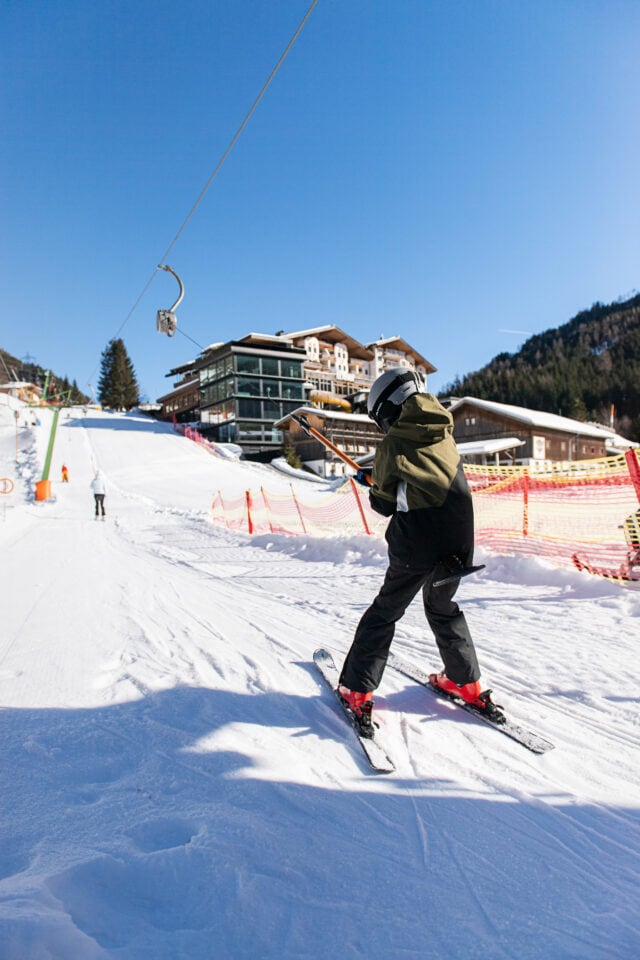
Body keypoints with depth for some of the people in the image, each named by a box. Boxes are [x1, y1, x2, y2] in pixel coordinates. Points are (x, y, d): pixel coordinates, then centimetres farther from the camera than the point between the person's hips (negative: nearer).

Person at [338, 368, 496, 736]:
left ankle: (357, 691, 15)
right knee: (443, 609, 27)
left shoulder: (393, 443, -6)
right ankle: (468, 682, 34)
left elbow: (385, 505, -3)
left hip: (417, 543, -5)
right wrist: (379, 479, 22)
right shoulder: (445, 435, 10)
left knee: (385, 612, 10)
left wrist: (373, 489, 18)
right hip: (459, 540, 5)